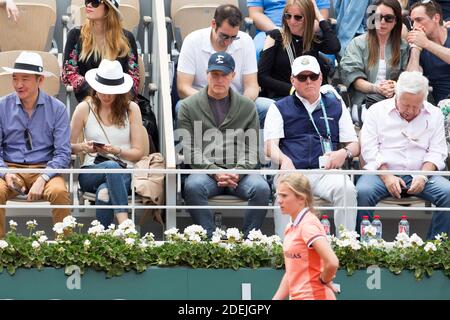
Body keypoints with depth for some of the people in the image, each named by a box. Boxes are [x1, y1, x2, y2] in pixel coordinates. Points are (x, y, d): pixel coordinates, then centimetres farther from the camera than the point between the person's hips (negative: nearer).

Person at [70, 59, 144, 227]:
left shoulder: (131, 108, 7)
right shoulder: (84, 108, 8)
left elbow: (138, 152, 6)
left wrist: (116, 151, -13)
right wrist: (83, 147, -9)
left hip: (125, 173, 0)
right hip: (91, 171, 0)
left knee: (104, 193, -39)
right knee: (112, 166, -40)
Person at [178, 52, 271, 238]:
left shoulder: (247, 107, 17)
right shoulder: (189, 106, 12)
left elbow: (251, 149, 10)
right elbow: (189, 149, 3)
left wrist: (238, 172, -11)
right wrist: (215, 172, -12)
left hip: (239, 172, 1)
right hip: (204, 170, -1)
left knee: (261, 188, -30)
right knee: (192, 186, -35)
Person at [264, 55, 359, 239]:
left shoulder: (336, 106, 25)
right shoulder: (280, 108, 21)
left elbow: (354, 144, 22)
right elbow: (270, 145, 7)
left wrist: (344, 153, -4)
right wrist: (284, 160, -17)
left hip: (325, 172, 1)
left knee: (347, 189, -32)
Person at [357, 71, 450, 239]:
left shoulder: (434, 115, 12)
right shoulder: (377, 111, 6)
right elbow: (369, 149, -1)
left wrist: (423, 176, -12)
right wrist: (387, 177, -15)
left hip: (420, 175, 2)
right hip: (383, 172, -2)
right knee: (362, 192, -34)